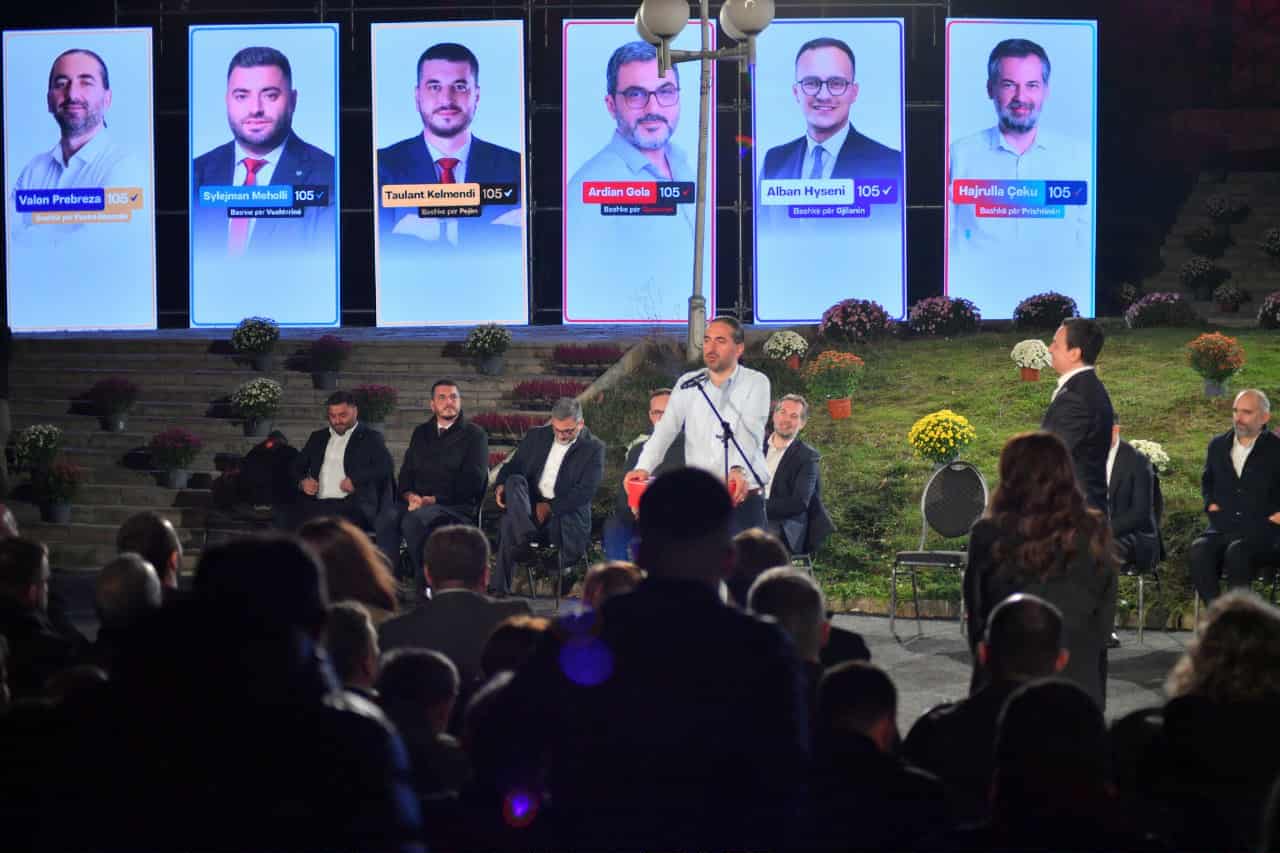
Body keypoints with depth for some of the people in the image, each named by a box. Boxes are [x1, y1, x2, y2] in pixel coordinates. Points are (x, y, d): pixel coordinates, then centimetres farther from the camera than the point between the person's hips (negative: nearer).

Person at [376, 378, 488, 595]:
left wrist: (434, 499, -12)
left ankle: (425, 585, -29)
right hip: (418, 503, 4)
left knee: (414, 519, -36)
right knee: (388, 516, -30)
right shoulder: (421, 433, 24)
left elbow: (472, 482, -3)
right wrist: (410, 495, -5)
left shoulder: (474, 435, 7)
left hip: (457, 506, -4)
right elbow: (406, 474, 20)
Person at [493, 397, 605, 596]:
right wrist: (501, 486, -10)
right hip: (528, 505, 4)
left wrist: (550, 507, -19)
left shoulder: (594, 448, 0)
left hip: (565, 512, -4)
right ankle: (529, 540, -42)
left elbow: (586, 491, -9)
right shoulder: (536, 436, 14)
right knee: (514, 482, -28)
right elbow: (512, 467, 14)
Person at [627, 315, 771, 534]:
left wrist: (739, 469, -32)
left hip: (742, 497, -3)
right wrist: (643, 468, -15)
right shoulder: (688, 384, 12)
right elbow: (665, 429, 2)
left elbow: (750, 432, -13)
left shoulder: (755, 383, 2)